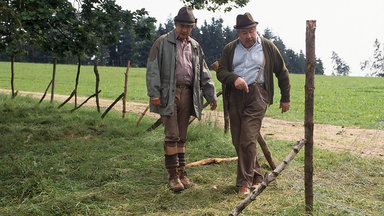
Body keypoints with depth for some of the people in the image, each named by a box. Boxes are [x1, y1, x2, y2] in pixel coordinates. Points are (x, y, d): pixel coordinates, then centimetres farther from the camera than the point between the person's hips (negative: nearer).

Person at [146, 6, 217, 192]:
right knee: (172, 135, -6)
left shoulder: (195, 46, 17)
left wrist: (211, 95, 13)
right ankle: (173, 175, 1)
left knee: (182, 136, 9)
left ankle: (182, 172, 17)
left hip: (188, 93, 5)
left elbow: (204, 73, 18)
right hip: (168, 93, -4)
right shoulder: (162, 42, 2)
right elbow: (153, 69, -4)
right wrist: (154, 93, -13)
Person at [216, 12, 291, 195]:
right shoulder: (230, 49, 12)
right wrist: (234, 78, -18)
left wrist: (285, 98, 13)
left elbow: (282, 72, 13)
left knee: (248, 140, -12)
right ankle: (255, 174, 23)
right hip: (235, 97, 4)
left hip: (256, 96, -4)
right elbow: (220, 72, 3)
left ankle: (245, 182, -2)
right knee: (238, 142, 6)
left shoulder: (268, 47, 6)